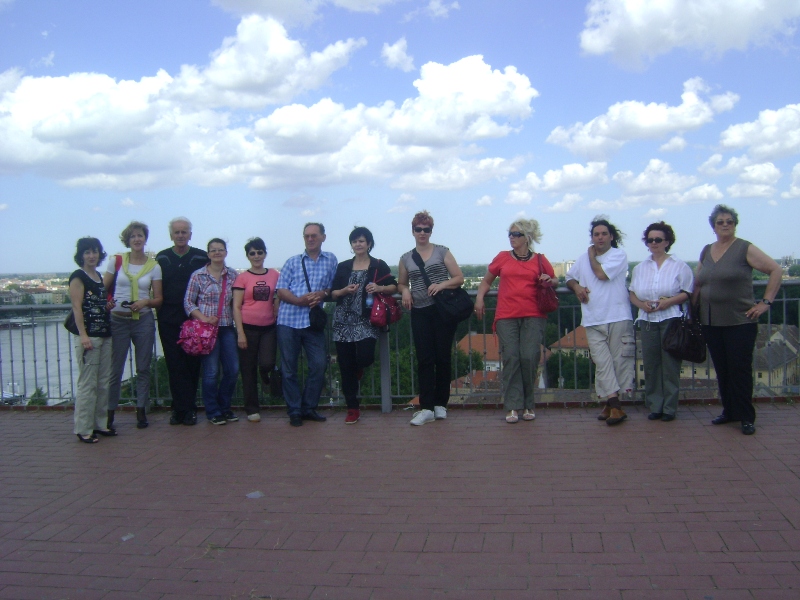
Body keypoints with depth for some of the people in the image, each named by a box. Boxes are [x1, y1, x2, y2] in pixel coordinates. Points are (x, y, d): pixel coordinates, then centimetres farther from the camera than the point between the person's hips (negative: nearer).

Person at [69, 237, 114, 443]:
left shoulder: (99, 277, 17)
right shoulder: (78, 277, -4)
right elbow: (77, 307, -12)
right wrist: (83, 335, -19)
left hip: (105, 335, 8)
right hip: (88, 336, -8)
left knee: (104, 382, 10)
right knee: (87, 384, -6)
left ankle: (100, 423, 18)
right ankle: (83, 429, 0)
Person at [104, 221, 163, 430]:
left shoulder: (153, 266, 3)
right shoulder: (117, 261, 2)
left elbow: (158, 299, 4)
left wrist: (145, 301, -15)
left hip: (143, 321, 1)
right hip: (118, 320, -1)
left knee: (143, 368, 7)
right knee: (115, 368, 2)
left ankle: (141, 411, 17)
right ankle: (109, 413, 12)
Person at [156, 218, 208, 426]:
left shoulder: (202, 258, 4)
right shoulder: (161, 258, 9)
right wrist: (159, 308, 1)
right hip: (169, 321, 1)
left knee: (192, 365, 1)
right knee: (175, 365, 0)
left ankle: (183, 408, 11)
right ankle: (186, 409, 6)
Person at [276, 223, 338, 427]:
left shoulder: (331, 260, 11)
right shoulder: (292, 262, 10)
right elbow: (281, 290, 2)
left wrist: (322, 294, -13)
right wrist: (299, 300, -15)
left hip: (314, 321, 1)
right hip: (289, 320, 0)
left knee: (319, 364, -1)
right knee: (289, 368, 2)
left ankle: (309, 407, 15)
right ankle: (294, 411, 12)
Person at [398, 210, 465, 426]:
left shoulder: (442, 252, 3)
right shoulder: (406, 258, 10)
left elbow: (459, 278, 1)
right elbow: (401, 283, 23)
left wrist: (442, 284, -17)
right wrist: (405, 291, 0)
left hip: (443, 310, -2)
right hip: (420, 313, 2)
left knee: (442, 358, 3)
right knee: (424, 360, -2)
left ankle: (440, 405, 14)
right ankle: (426, 408, -2)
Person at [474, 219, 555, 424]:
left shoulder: (540, 260, 9)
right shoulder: (503, 257, 12)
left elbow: (554, 280, 23)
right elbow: (486, 280, 21)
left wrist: (549, 281, 0)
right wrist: (479, 298, 5)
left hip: (533, 316, -1)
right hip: (506, 317, 1)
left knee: (529, 358, -9)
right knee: (511, 359, -8)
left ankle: (528, 405, 6)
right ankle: (512, 407, -4)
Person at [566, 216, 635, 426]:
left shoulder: (619, 255, 0)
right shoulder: (583, 259, 17)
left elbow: (602, 274, -14)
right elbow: (569, 277, 27)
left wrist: (592, 255, 3)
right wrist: (576, 286, 4)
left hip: (618, 318, -3)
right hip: (593, 321, 4)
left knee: (618, 360, 0)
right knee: (602, 361, -7)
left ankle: (611, 404, 7)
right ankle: (615, 405, -9)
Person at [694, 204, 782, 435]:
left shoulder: (745, 249, -5)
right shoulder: (706, 251, 12)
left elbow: (775, 270, -7)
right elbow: (697, 283, 20)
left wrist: (766, 302, -10)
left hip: (740, 322, -5)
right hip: (711, 323, 5)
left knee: (740, 370, -3)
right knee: (721, 370, 10)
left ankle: (746, 417, 6)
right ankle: (729, 412, 22)